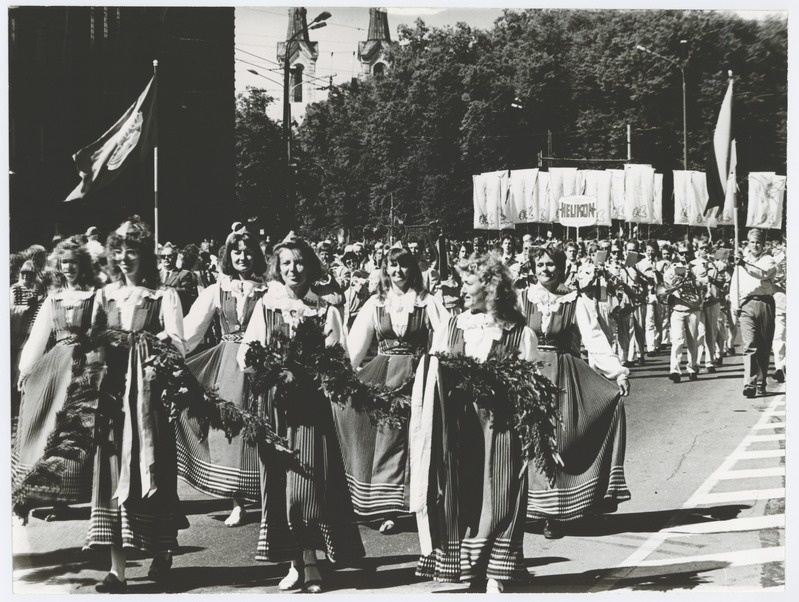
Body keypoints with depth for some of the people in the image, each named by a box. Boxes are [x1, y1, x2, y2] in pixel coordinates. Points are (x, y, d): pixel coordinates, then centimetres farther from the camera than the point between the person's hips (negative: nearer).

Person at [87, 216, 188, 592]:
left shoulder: (164, 296, 2)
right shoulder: (105, 295, 12)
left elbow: (177, 344, -8)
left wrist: (136, 340, -19)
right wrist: (100, 343, -8)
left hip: (149, 392, -3)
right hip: (113, 390, 3)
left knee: (149, 472, 1)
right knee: (113, 473, -2)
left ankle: (161, 550, 24)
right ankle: (117, 568, -1)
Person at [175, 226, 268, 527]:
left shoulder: (268, 291, 1)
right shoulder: (216, 290, 5)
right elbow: (190, 330, 3)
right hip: (227, 364, 2)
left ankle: (267, 498, 10)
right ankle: (237, 503, 7)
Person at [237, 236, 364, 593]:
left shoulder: (325, 311, 5)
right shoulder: (265, 306, 7)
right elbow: (245, 353, 4)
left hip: (311, 401, -1)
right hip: (274, 402, 2)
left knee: (308, 481, -8)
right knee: (278, 480, 1)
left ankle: (310, 562, 0)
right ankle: (296, 563, 8)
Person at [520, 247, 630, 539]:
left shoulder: (576, 302, 2)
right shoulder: (523, 299, 6)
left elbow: (595, 339, -6)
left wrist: (618, 371, -18)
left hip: (564, 376, -1)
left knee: (557, 440, -7)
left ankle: (553, 514, 0)